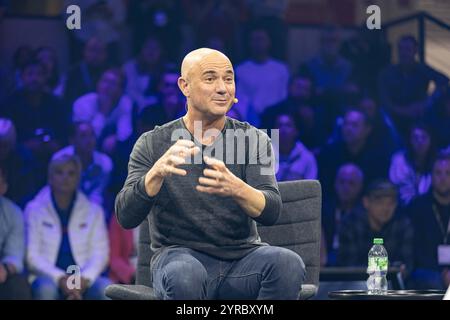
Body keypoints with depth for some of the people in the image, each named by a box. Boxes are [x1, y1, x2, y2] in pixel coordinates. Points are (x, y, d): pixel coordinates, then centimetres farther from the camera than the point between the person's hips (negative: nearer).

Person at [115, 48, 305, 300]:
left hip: (243, 254, 2)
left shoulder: (254, 139, 5)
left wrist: (235, 187, -32)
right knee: (185, 275, -38)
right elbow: (126, 218, -9)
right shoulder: (153, 144, 2)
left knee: (288, 263, -31)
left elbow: (271, 212, -9)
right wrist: (157, 174, -29)